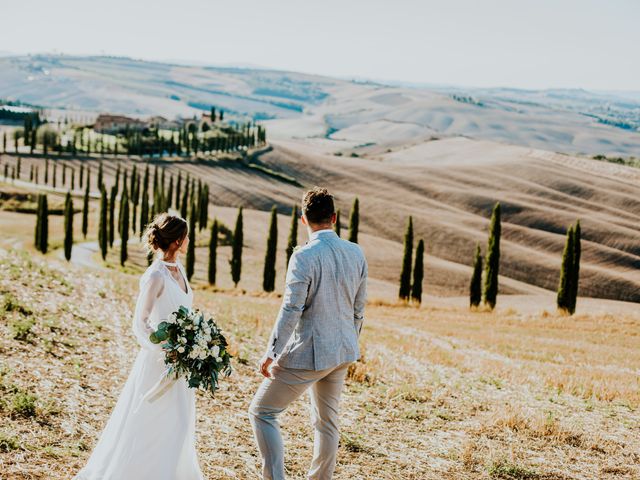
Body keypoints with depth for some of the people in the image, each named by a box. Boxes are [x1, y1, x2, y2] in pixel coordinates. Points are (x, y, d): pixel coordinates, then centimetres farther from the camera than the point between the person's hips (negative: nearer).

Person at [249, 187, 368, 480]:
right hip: (342, 353, 7)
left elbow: (291, 311, -20)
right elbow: (359, 309, 9)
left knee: (262, 412, 7)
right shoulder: (356, 254, 1)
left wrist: (271, 354, -12)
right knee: (327, 421, 20)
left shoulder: (304, 257, -19)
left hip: (308, 355, -7)